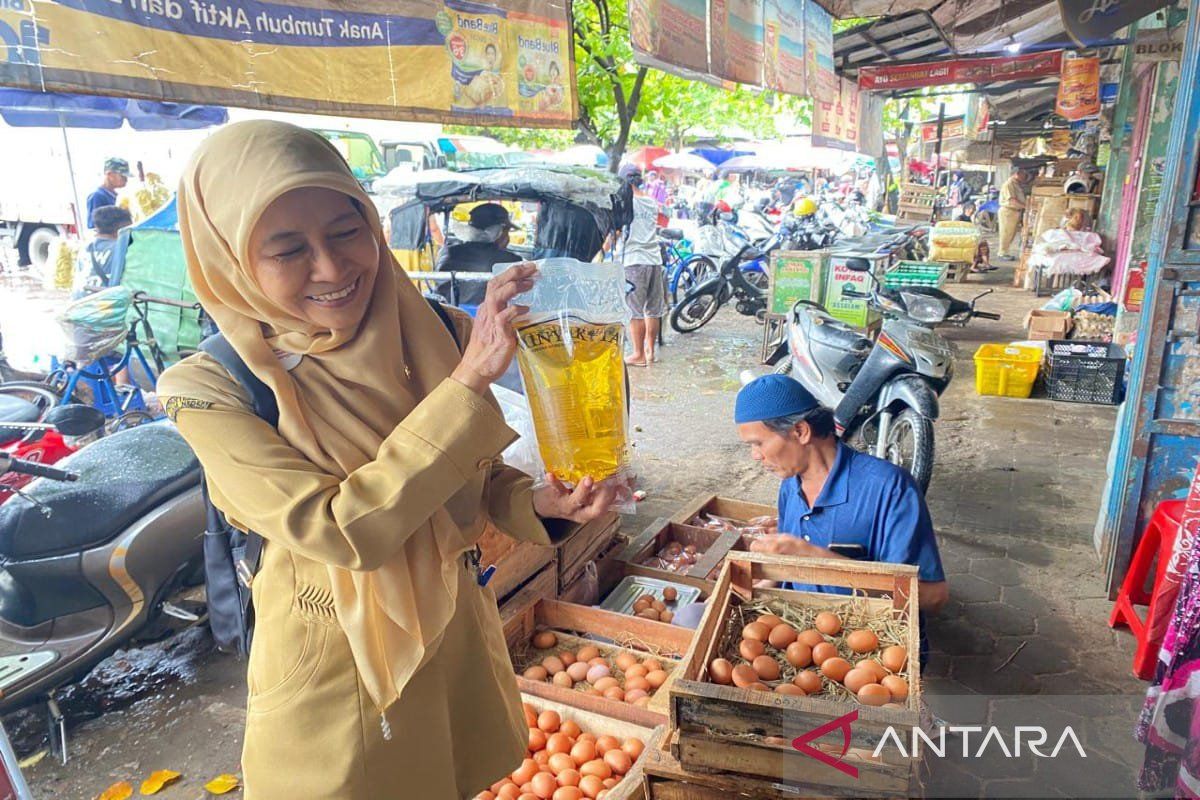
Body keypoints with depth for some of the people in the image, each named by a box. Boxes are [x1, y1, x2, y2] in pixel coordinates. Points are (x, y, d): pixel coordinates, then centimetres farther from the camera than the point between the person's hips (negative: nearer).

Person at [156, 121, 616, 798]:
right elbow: (343, 533, -29)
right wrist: (469, 383, -34)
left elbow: (478, 477, 2)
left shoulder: (440, 334, -10)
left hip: (461, 635, 4)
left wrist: (539, 502, -19)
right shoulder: (212, 389, -19)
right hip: (332, 669, -3)